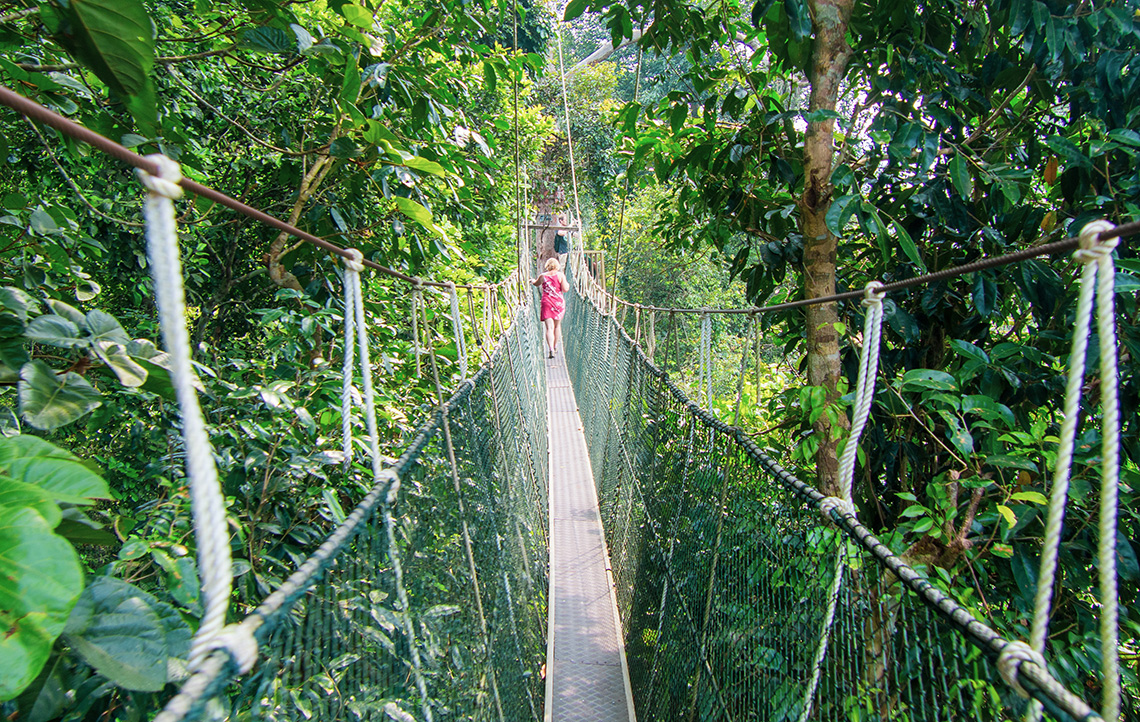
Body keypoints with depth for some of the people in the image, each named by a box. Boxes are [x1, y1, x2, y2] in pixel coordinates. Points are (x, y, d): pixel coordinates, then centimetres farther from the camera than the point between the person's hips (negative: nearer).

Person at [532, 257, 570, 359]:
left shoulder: (543, 276, 1)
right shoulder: (560, 275, -2)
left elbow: (536, 284, 21)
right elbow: (565, 289, -8)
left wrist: (532, 281, 44)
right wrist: (567, 284, 14)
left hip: (546, 303, -1)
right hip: (559, 303, 1)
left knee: (549, 327, -6)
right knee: (557, 325, 19)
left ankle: (551, 349, -21)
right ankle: (555, 347, 32)